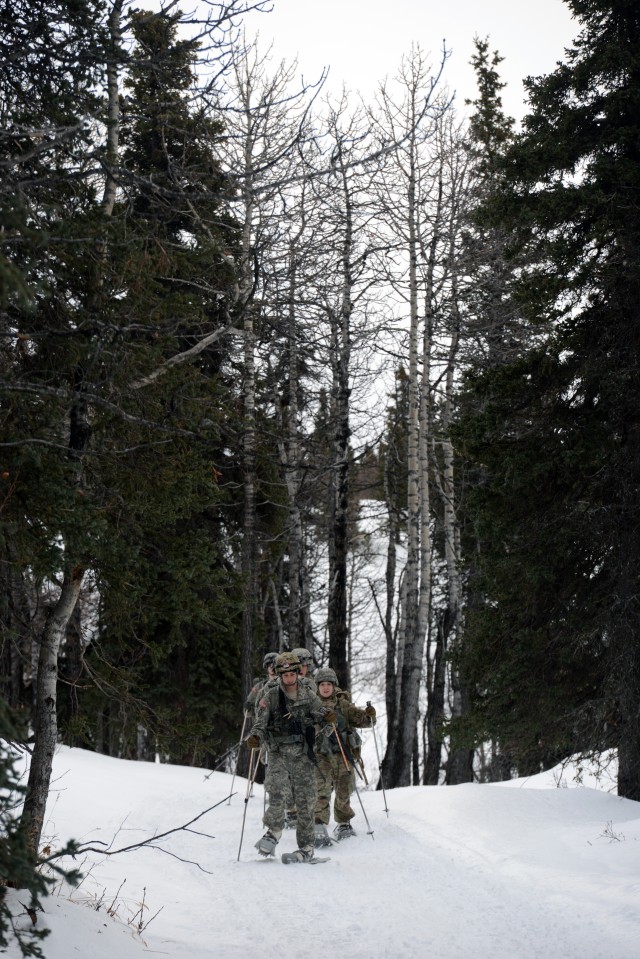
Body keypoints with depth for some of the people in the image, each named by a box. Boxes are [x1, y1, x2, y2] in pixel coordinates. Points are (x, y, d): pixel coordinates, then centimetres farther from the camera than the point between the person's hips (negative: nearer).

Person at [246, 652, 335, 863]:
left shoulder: (307, 696, 7)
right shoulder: (271, 696, 1)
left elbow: (319, 711, -3)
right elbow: (261, 721, -4)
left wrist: (327, 714, -27)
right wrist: (255, 737, -24)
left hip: (303, 754, 2)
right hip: (278, 754, -1)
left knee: (305, 800, 3)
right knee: (277, 793, -22)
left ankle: (306, 847, 14)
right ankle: (273, 832, -2)